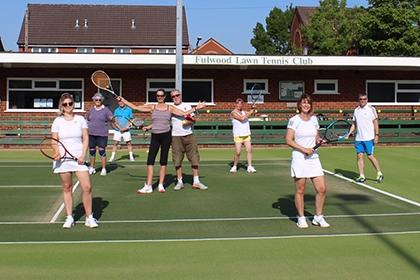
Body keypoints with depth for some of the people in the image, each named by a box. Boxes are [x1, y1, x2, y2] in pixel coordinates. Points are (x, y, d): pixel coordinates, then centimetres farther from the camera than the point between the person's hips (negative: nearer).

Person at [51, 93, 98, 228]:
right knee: (67, 188, 6)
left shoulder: (80, 119, 5)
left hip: (79, 158, 0)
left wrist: (83, 155, -10)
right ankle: (69, 218, 17)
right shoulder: (57, 121, 5)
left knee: (87, 187, -7)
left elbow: (86, 138, 3)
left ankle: (89, 217, 5)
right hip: (63, 158, 0)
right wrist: (57, 152, -15)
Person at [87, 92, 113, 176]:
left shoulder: (105, 110, -1)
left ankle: (104, 169, 2)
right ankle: (92, 168, 22)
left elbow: (112, 119, -9)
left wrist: (112, 119, -30)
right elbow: (88, 120, 22)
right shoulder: (91, 110, 11)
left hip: (102, 134, -4)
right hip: (91, 134, 4)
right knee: (92, 150, 9)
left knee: (102, 150, -6)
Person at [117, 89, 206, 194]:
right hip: (155, 136, 1)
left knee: (163, 160, 3)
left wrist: (196, 108, -4)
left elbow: (184, 113, 3)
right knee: (150, 160, -5)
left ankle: (161, 185, 12)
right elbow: (135, 107, 6)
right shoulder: (152, 107, 7)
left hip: (166, 136, -1)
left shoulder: (170, 108, 5)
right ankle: (148, 186, -2)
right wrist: (122, 100, 4)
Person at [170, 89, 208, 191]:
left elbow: (193, 120, 11)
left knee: (194, 158, -1)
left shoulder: (187, 106, 11)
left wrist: (189, 122, -12)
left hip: (189, 135, 1)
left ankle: (196, 182, 6)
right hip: (176, 137, -1)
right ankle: (179, 181, 10)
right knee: (177, 160, -1)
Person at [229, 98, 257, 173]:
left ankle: (250, 167, 1)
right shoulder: (233, 113, -7)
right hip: (238, 136, -6)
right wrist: (249, 113, -12)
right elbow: (242, 118, -19)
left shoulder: (244, 112, 14)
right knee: (238, 153, -7)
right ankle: (234, 166, 12)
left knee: (249, 150, -2)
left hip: (247, 135, 6)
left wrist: (253, 109, -5)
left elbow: (252, 112, 14)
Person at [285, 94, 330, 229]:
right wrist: (304, 149, -17)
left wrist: (320, 140, -2)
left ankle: (318, 217, 16)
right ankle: (301, 218, 17)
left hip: (313, 158, 5)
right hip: (299, 158, -5)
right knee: (300, 190, 2)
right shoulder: (294, 120, -5)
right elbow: (288, 140, -10)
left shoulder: (314, 119, 11)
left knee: (322, 189, 1)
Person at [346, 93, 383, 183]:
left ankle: (379, 174, 11)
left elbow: (375, 122, -4)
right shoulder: (356, 110, 12)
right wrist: (348, 134, 10)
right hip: (358, 138, 5)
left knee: (370, 156, -4)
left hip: (369, 138, -5)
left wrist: (376, 135, -10)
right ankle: (361, 176, 6)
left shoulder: (371, 109, -2)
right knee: (359, 156, 1)